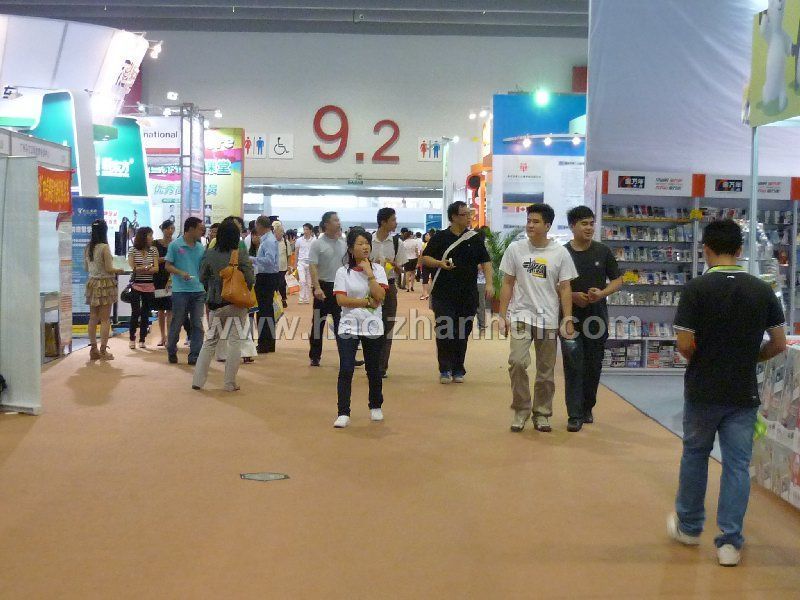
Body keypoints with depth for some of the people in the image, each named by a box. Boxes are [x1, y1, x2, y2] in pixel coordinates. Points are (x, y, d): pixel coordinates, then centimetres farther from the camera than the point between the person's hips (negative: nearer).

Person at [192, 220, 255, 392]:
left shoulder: (209, 255, -4)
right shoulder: (241, 256, -12)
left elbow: (202, 278, 2)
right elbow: (250, 280, -13)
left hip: (215, 305, 3)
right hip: (237, 305, -3)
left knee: (210, 341, 14)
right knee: (235, 343, 4)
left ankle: (198, 380, 11)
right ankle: (230, 383, 5)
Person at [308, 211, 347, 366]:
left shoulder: (343, 244, 6)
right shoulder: (317, 244, -8)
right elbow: (313, 267, -13)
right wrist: (317, 287, -22)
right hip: (323, 287, -4)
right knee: (318, 323, 4)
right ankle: (315, 356, 13)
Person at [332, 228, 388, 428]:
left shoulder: (377, 269, 1)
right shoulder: (343, 272, -2)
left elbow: (380, 296, -13)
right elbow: (341, 300, -12)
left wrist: (369, 273, -14)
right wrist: (367, 302, -14)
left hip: (373, 326, 2)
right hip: (349, 326, -1)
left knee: (373, 369, 12)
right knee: (346, 370, -9)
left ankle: (376, 407, 31)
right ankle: (343, 413, -4)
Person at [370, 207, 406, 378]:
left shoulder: (396, 242, 1)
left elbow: (400, 271, 6)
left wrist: (394, 265, -15)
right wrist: (372, 265, -16)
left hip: (389, 286, 1)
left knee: (387, 326, 3)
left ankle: (383, 367, 9)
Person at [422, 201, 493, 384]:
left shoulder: (475, 238, 8)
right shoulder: (440, 237, 2)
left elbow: (486, 262, 10)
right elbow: (425, 259, 4)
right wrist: (439, 263, -15)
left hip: (468, 295, 2)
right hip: (444, 294, -2)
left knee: (463, 333, 5)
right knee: (445, 331, -5)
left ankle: (458, 370, 14)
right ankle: (445, 370, 4)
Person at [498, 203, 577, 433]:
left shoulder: (560, 253, -1)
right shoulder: (515, 248, 1)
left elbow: (565, 289, 2)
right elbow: (507, 284, 5)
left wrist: (568, 319, -5)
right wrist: (503, 315, 0)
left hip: (548, 319, 1)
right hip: (521, 316, -1)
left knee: (546, 371, 7)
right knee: (517, 361, -15)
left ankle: (541, 414, 21)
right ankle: (520, 411, 1)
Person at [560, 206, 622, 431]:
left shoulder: (603, 251, 4)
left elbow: (617, 280, 9)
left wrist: (602, 293, -10)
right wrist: (572, 296, -13)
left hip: (597, 316, 2)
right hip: (571, 317, -2)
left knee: (594, 365, 9)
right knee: (573, 366, -4)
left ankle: (587, 408, 26)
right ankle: (575, 415, -1)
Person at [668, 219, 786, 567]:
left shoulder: (696, 289, -12)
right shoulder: (762, 290, -2)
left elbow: (684, 345, -15)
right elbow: (779, 345, 1)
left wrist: (701, 360, 6)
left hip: (703, 391, -2)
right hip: (744, 392, 2)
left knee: (695, 455, 17)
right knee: (737, 464, 7)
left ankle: (689, 527, 30)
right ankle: (730, 541, 6)